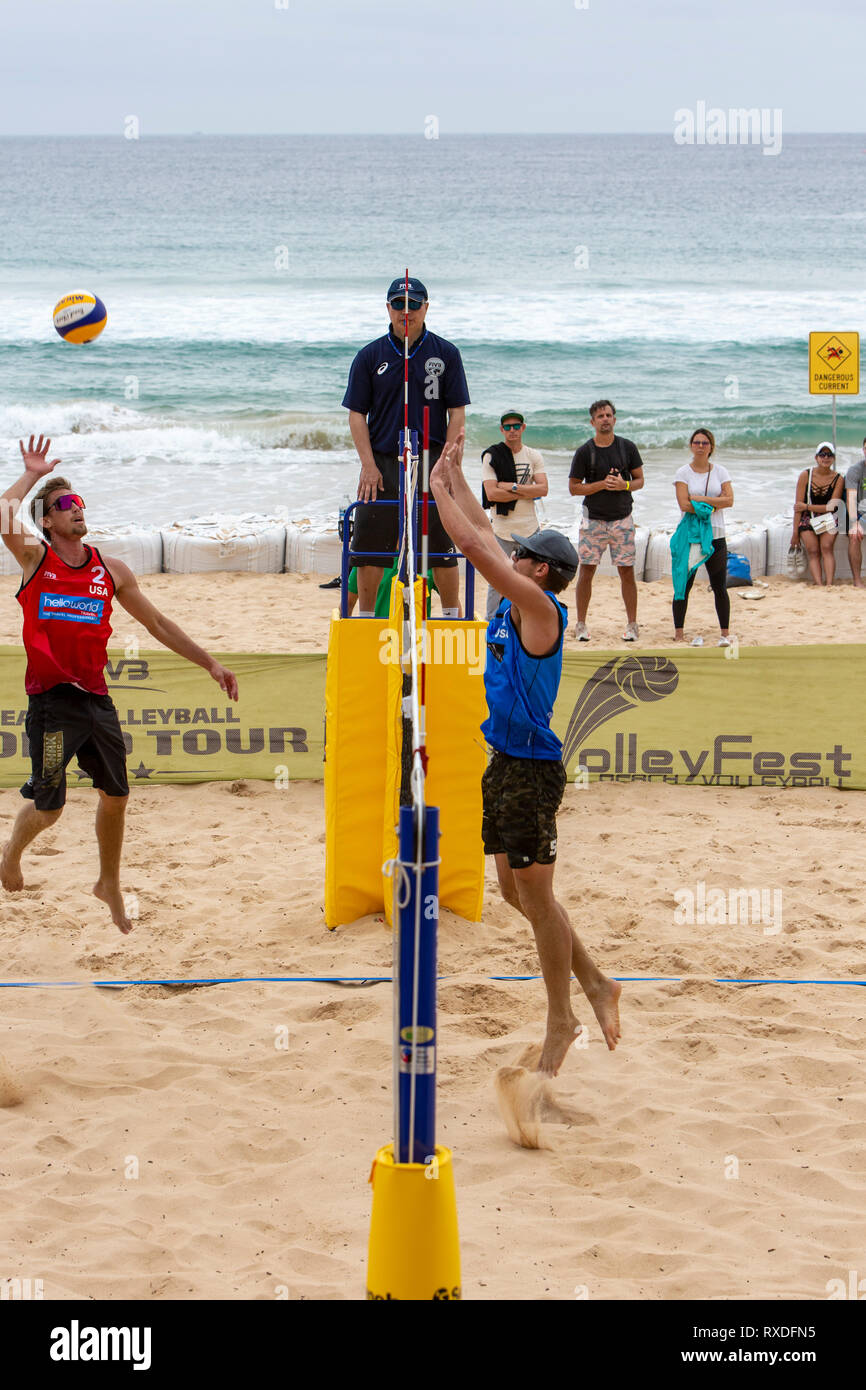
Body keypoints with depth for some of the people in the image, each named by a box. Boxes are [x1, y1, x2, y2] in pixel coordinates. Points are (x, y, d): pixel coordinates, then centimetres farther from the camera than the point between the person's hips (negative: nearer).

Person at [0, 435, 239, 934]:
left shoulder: (111, 570, 9)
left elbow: (157, 623, 16)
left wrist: (209, 662, 14)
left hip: (96, 697, 4)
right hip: (51, 700, -4)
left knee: (116, 796, 9)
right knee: (48, 805, -3)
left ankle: (110, 885, 31)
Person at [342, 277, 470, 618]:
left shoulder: (445, 353, 5)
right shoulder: (370, 356, 6)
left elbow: (457, 413, 3)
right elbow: (357, 413, 6)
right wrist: (369, 465, -5)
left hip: (432, 461, -1)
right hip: (382, 463, 1)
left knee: (443, 544, 0)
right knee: (370, 544, 0)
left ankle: (452, 615, 11)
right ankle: (365, 617, 10)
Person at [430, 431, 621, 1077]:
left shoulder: (539, 605, -15)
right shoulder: (517, 605, 8)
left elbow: (473, 544, -19)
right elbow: (482, 535, 18)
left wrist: (438, 486, -8)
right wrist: (453, 473, 19)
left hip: (531, 769, -10)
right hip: (505, 764, 10)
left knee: (536, 893, -1)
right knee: (515, 890, 15)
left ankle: (561, 1018, 10)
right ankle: (596, 985, 25)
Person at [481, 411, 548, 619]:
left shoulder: (534, 456, 8)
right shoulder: (491, 456, -2)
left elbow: (543, 489, -4)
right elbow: (491, 493, -13)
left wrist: (512, 487, -14)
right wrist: (527, 492, -9)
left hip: (530, 529, 3)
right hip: (502, 530, -3)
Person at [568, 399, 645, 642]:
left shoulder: (627, 447, 4)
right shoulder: (584, 452, -2)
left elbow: (639, 480, 9)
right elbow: (573, 488, -2)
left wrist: (624, 485, -13)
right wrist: (602, 484, -15)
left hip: (622, 519, 1)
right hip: (593, 519, -1)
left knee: (627, 572, 1)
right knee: (586, 571, -1)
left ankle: (632, 624, 9)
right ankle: (581, 624, 8)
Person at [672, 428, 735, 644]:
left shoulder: (720, 472, 7)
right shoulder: (683, 473, 0)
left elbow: (729, 500, -6)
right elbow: (684, 504, -12)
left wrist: (700, 499, -13)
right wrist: (714, 504, -9)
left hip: (716, 536, 2)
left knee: (720, 588, 3)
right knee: (684, 586, 0)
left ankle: (725, 633, 10)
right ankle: (679, 633, 6)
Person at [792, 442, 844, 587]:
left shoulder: (838, 479, -4)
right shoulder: (806, 475, -4)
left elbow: (832, 507, -6)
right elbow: (798, 506, -3)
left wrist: (806, 506, -7)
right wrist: (795, 532, -5)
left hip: (828, 519, 0)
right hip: (807, 519, 0)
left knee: (827, 547, -22)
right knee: (813, 551, -18)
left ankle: (829, 585, -32)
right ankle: (819, 586, -31)